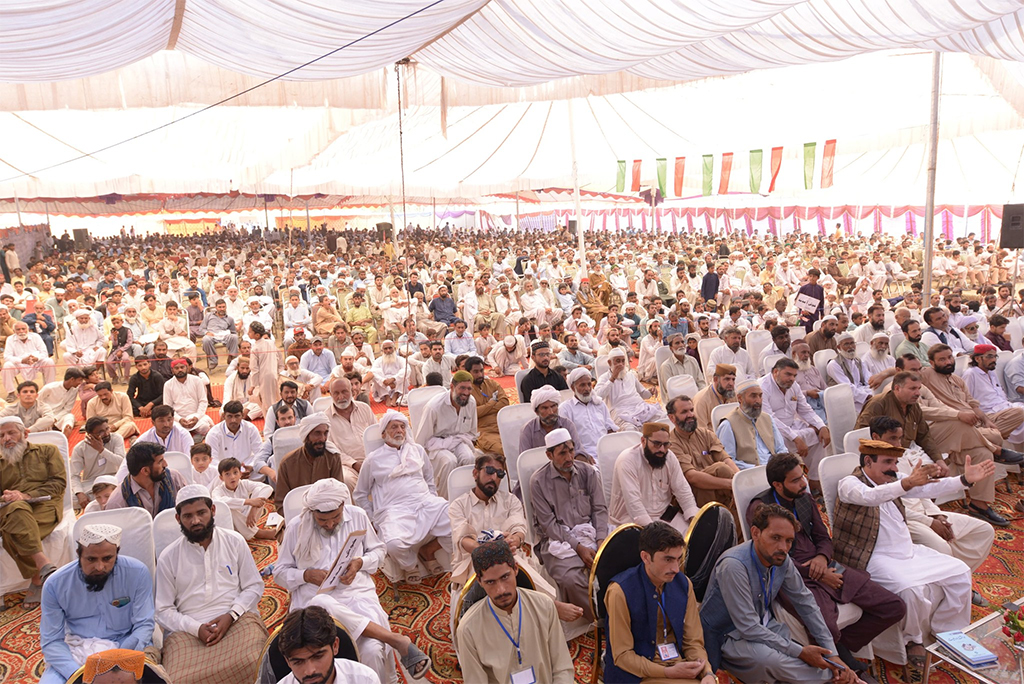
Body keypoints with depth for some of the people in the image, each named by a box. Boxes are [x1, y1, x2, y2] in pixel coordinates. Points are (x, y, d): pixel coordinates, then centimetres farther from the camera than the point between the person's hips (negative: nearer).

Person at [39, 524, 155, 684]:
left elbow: (144, 625, -8)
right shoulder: (55, 584, -6)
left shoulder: (138, 573, -11)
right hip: (76, 649, 2)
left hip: (126, 645, -2)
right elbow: (51, 641, -5)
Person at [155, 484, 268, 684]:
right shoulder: (168, 557, 7)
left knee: (254, 664, -32)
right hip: (188, 629, 1)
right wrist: (196, 628, -9)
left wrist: (231, 616, -9)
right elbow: (163, 610, 7)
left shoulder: (235, 541, 7)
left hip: (237, 620, 0)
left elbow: (254, 586, 9)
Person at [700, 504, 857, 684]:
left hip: (764, 627, 7)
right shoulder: (733, 566, -30)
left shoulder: (782, 560, -8)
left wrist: (832, 654, -1)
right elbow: (749, 628, -28)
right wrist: (800, 652, -24)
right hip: (729, 636, -6)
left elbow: (805, 603, 4)